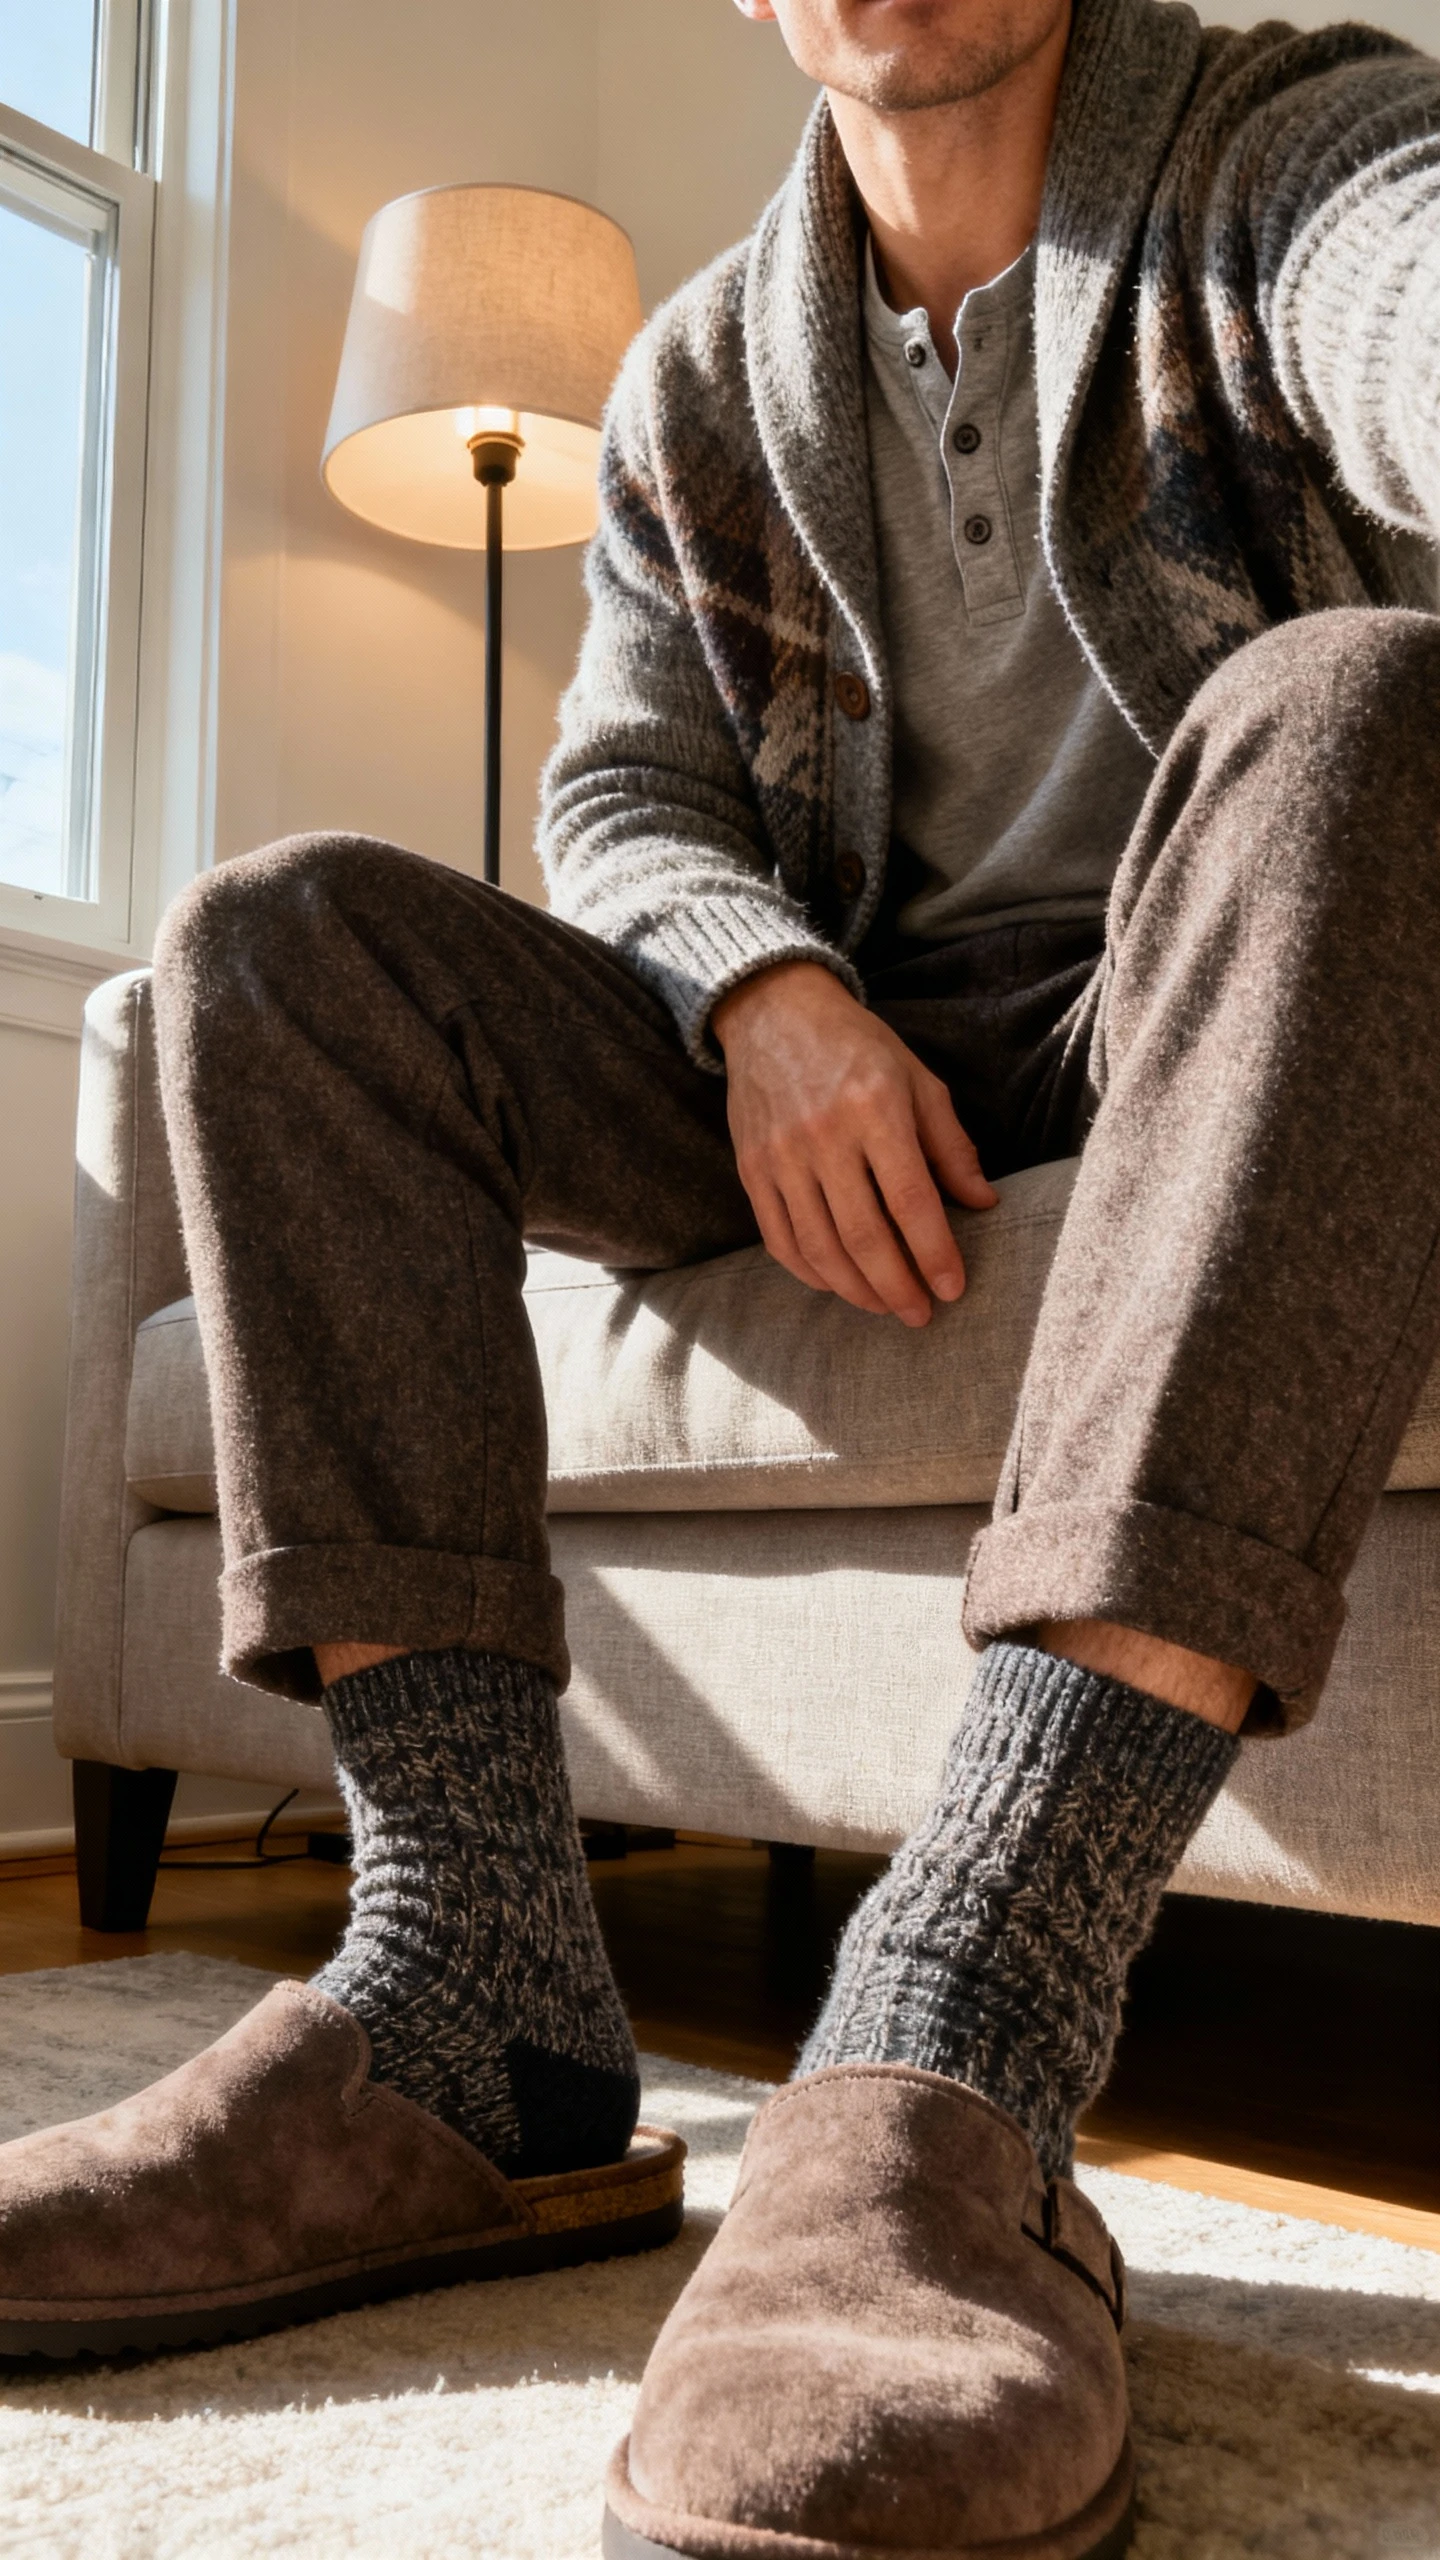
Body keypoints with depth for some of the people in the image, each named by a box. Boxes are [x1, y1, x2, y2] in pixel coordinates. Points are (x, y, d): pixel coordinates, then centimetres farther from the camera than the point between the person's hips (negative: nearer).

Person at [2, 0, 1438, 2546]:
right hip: (846, 1075, 3)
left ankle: (953, 2045, -47)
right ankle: (479, 2014, -28)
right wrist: (765, 989, -19)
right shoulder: (697, 379, 14)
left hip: (1203, 1038, -2)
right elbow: (617, 796, 6)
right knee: (281, 938, -14)